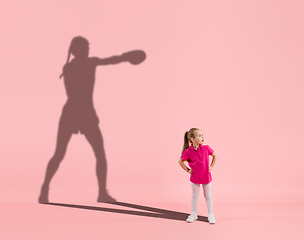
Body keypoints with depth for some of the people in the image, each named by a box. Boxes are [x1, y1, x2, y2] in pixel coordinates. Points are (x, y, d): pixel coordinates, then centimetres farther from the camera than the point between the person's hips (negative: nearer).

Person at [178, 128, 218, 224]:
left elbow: (215, 156, 4)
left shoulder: (206, 148, -12)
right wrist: (187, 170, -5)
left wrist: (212, 167, -2)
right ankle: (193, 214, 28)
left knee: (208, 196, 12)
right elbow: (180, 161, -1)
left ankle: (210, 215, 24)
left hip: (206, 177, 1)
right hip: (195, 178, 0)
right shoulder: (188, 152, -15)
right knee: (194, 196, 14)